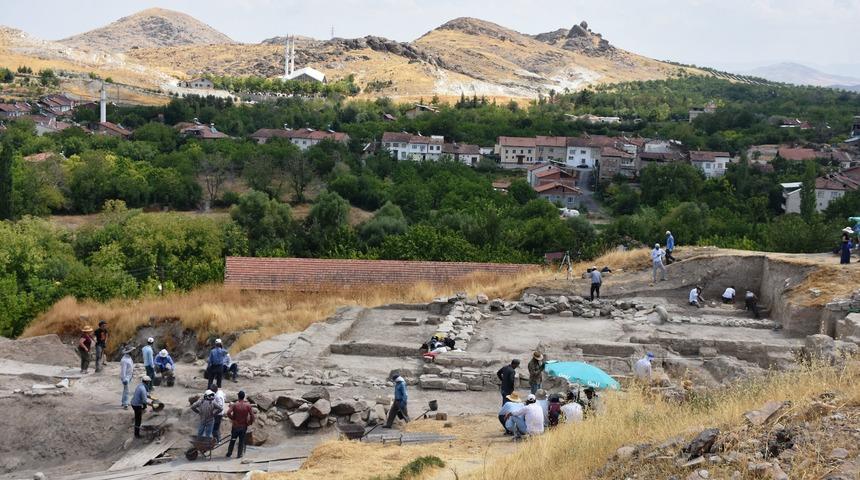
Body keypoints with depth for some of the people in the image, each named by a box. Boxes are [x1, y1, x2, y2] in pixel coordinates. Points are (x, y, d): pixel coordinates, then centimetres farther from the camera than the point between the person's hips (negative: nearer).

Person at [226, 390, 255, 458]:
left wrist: (232, 418, -7)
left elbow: (228, 412, -23)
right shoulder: (248, 405, -8)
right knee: (241, 441, 10)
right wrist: (250, 423, 0)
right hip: (244, 426, 0)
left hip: (235, 425, 0)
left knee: (232, 440, 15)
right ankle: (239, 454, 11)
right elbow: (252, 415, -13)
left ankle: (229, 453, 22)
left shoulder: (235, 405, -10)